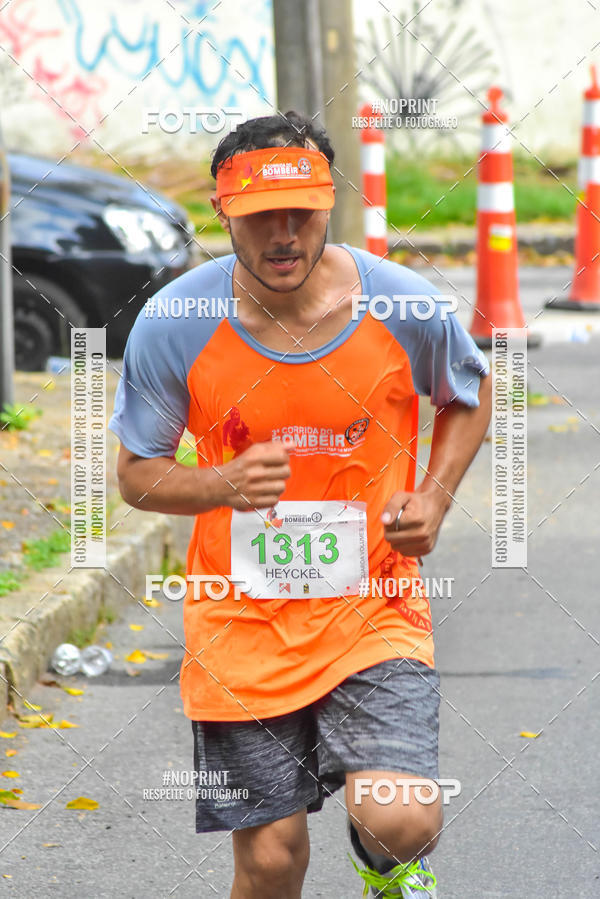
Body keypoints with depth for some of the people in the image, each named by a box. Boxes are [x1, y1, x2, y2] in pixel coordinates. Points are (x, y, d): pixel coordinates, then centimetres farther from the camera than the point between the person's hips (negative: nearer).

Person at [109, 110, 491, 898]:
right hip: (242, 619, 1)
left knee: (400, 822, -19)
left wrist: (434, 500, -4)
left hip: (372, 606, 0)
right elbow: (137, 475, 0)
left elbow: (470, 394, 13)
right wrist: (223, 486, -21)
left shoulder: (406, 308, -10)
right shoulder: (172, 328, -11)